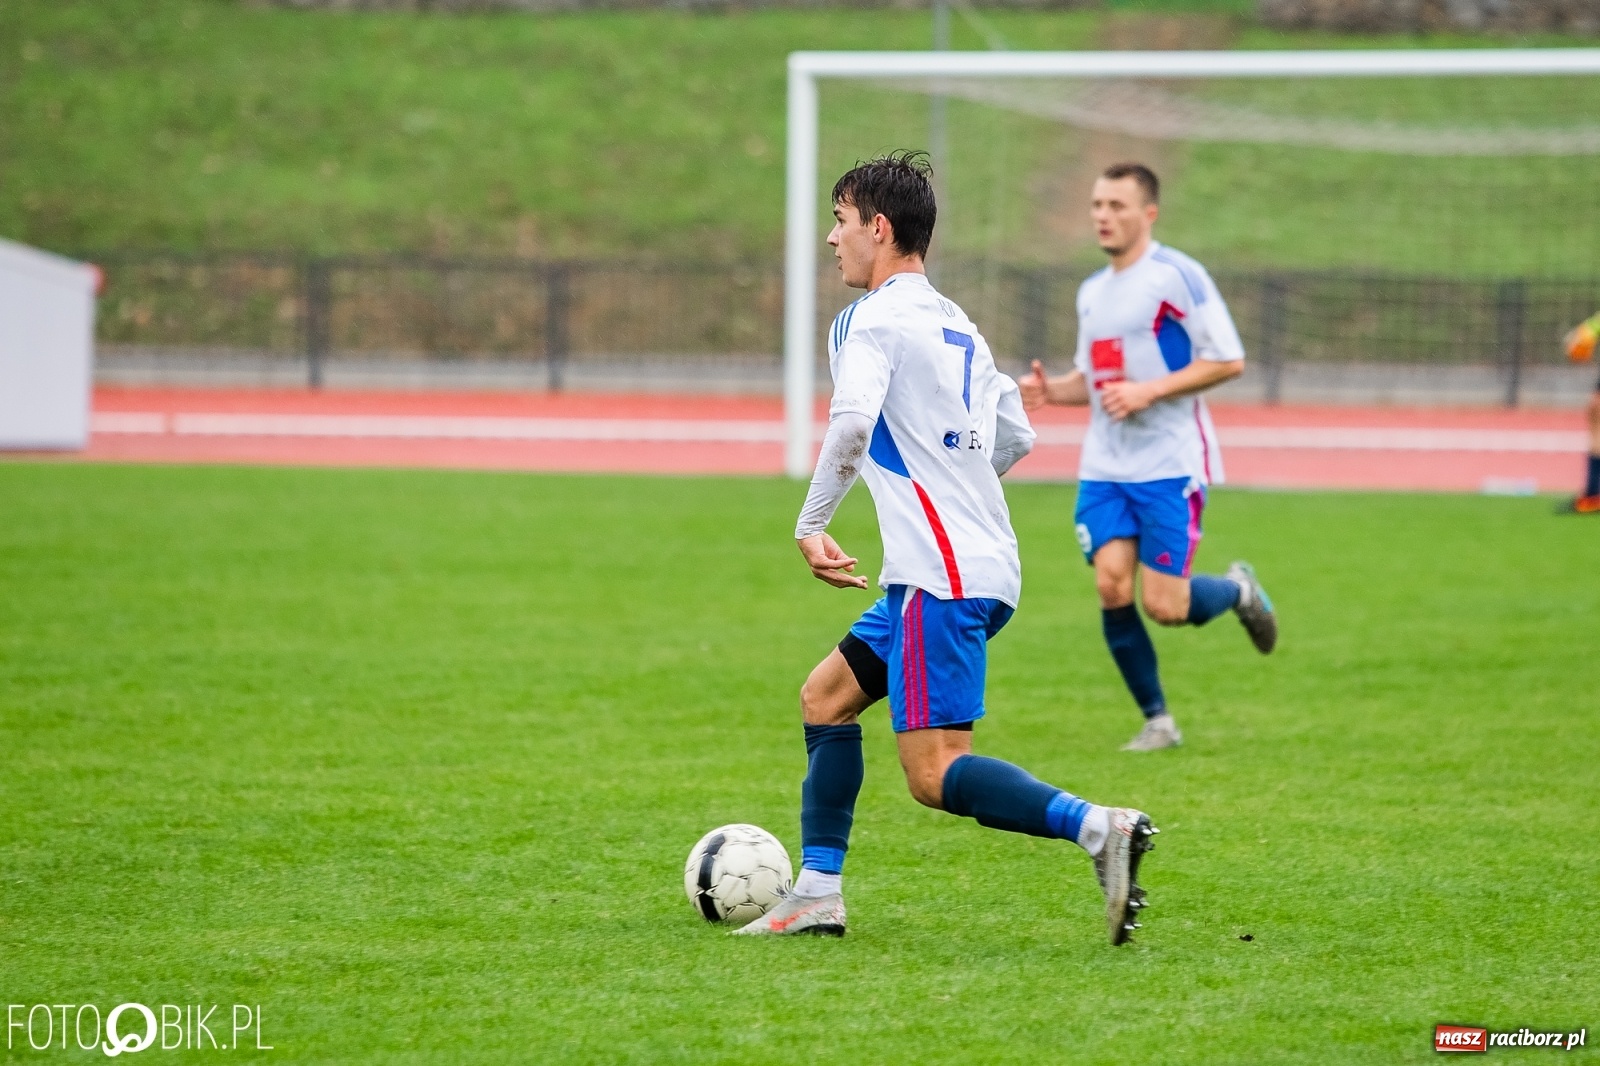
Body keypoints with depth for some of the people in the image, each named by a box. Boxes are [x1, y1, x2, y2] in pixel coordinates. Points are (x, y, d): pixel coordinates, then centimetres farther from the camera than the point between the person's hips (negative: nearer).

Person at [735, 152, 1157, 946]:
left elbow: (852, 422, -25)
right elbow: (1015, 437, 23)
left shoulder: (873, 318, -8)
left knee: (935, 775, -13)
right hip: (985, 564, 10)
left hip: (943, 576, -10)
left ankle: (1097, 828, -28)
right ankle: (816, 892, 18)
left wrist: (810, 525, -15)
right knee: (825, 697, 18)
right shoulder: (954, 323, 19)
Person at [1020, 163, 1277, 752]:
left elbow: (1228, 360, -12)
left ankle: (1237, 590, 25)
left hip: (1171, 464, -6)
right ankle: (1157, 720, 4)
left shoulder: (1176, 276, -9)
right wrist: (1050, 389, 4)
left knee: (1165, 606, -10)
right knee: (1112, 586, -11)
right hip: (1104, 466, 6)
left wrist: (1150, 390, -18)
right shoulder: (1092, 291, 14)